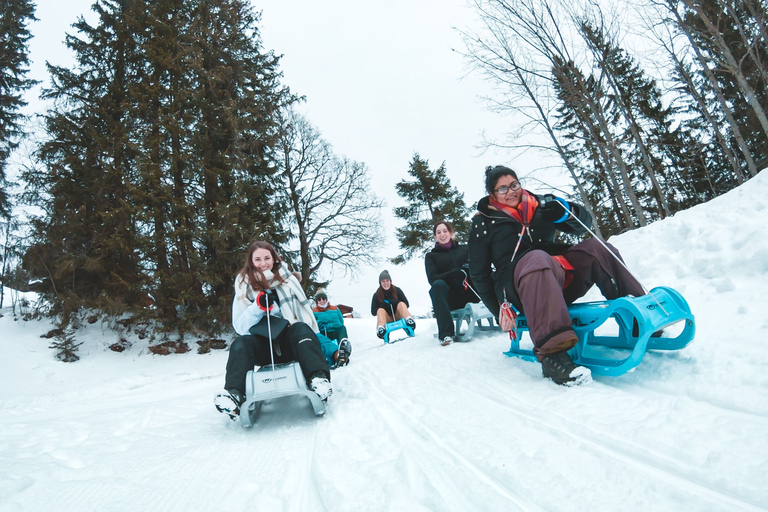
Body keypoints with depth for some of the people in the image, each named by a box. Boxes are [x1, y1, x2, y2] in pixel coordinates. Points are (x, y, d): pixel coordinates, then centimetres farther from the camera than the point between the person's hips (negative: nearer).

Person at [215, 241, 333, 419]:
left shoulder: (288, 280, 7)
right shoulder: (244, 287, 7)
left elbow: (306, 312, 7)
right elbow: (240, 327, -1)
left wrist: (315, 344, -2)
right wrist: (258, 307, -19)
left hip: (293, 342, -1)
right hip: (264, 348, 1)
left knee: (301, 328, -31)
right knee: (240, 344, -27)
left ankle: (318, 378, -48)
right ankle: (235, 393, -43)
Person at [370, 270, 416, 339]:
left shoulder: (397, 290, 4)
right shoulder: (377, 295, 3)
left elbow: (406, 305, 2)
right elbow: (373, 312, 1)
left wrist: (395, 303, -17)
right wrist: (383, 305, -17)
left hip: (398, 317, 0)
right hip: (387, 320, 0)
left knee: (401, 304, -24)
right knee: (380, 310, -29)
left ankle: (409, 321, -52)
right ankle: (381, 329, -59)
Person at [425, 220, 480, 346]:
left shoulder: (464, 249, 19)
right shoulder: (431, 256, 13)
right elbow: (432, 279, -3)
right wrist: (455, 273, -17)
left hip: (470, 293, 2)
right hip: (449, 298, -2)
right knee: (438, 284, -34)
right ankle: (446, 333, -37)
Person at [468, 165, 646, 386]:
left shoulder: (539, 204, 18)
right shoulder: (483, 224, 6)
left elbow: (583, 224, 16)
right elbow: (479, 273, 5)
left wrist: (565, 210, -7)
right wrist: (499, 308, -4)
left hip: (561, 278, 5)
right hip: (518, 286, -5)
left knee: (596, 247, -13)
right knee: (537, 258, -37)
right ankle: (552, 354, -51)